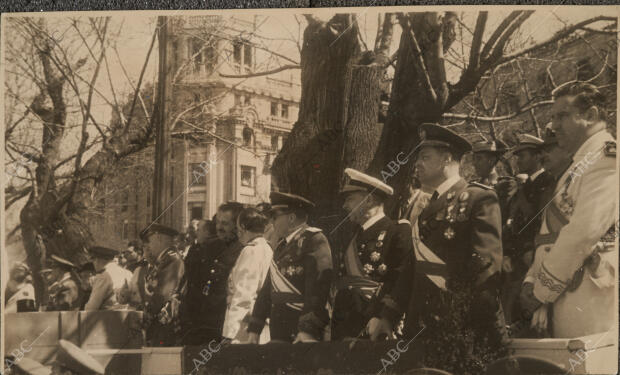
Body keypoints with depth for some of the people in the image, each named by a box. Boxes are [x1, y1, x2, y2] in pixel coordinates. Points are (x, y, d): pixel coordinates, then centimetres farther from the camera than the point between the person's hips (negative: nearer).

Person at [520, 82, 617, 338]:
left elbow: (584, 233, -18)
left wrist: (541, 292, -13)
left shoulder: (606, 159, -8)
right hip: (563, 298, 9)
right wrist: (532, 283, 6)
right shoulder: (579, 167, 23)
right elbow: (551, 235, 20)